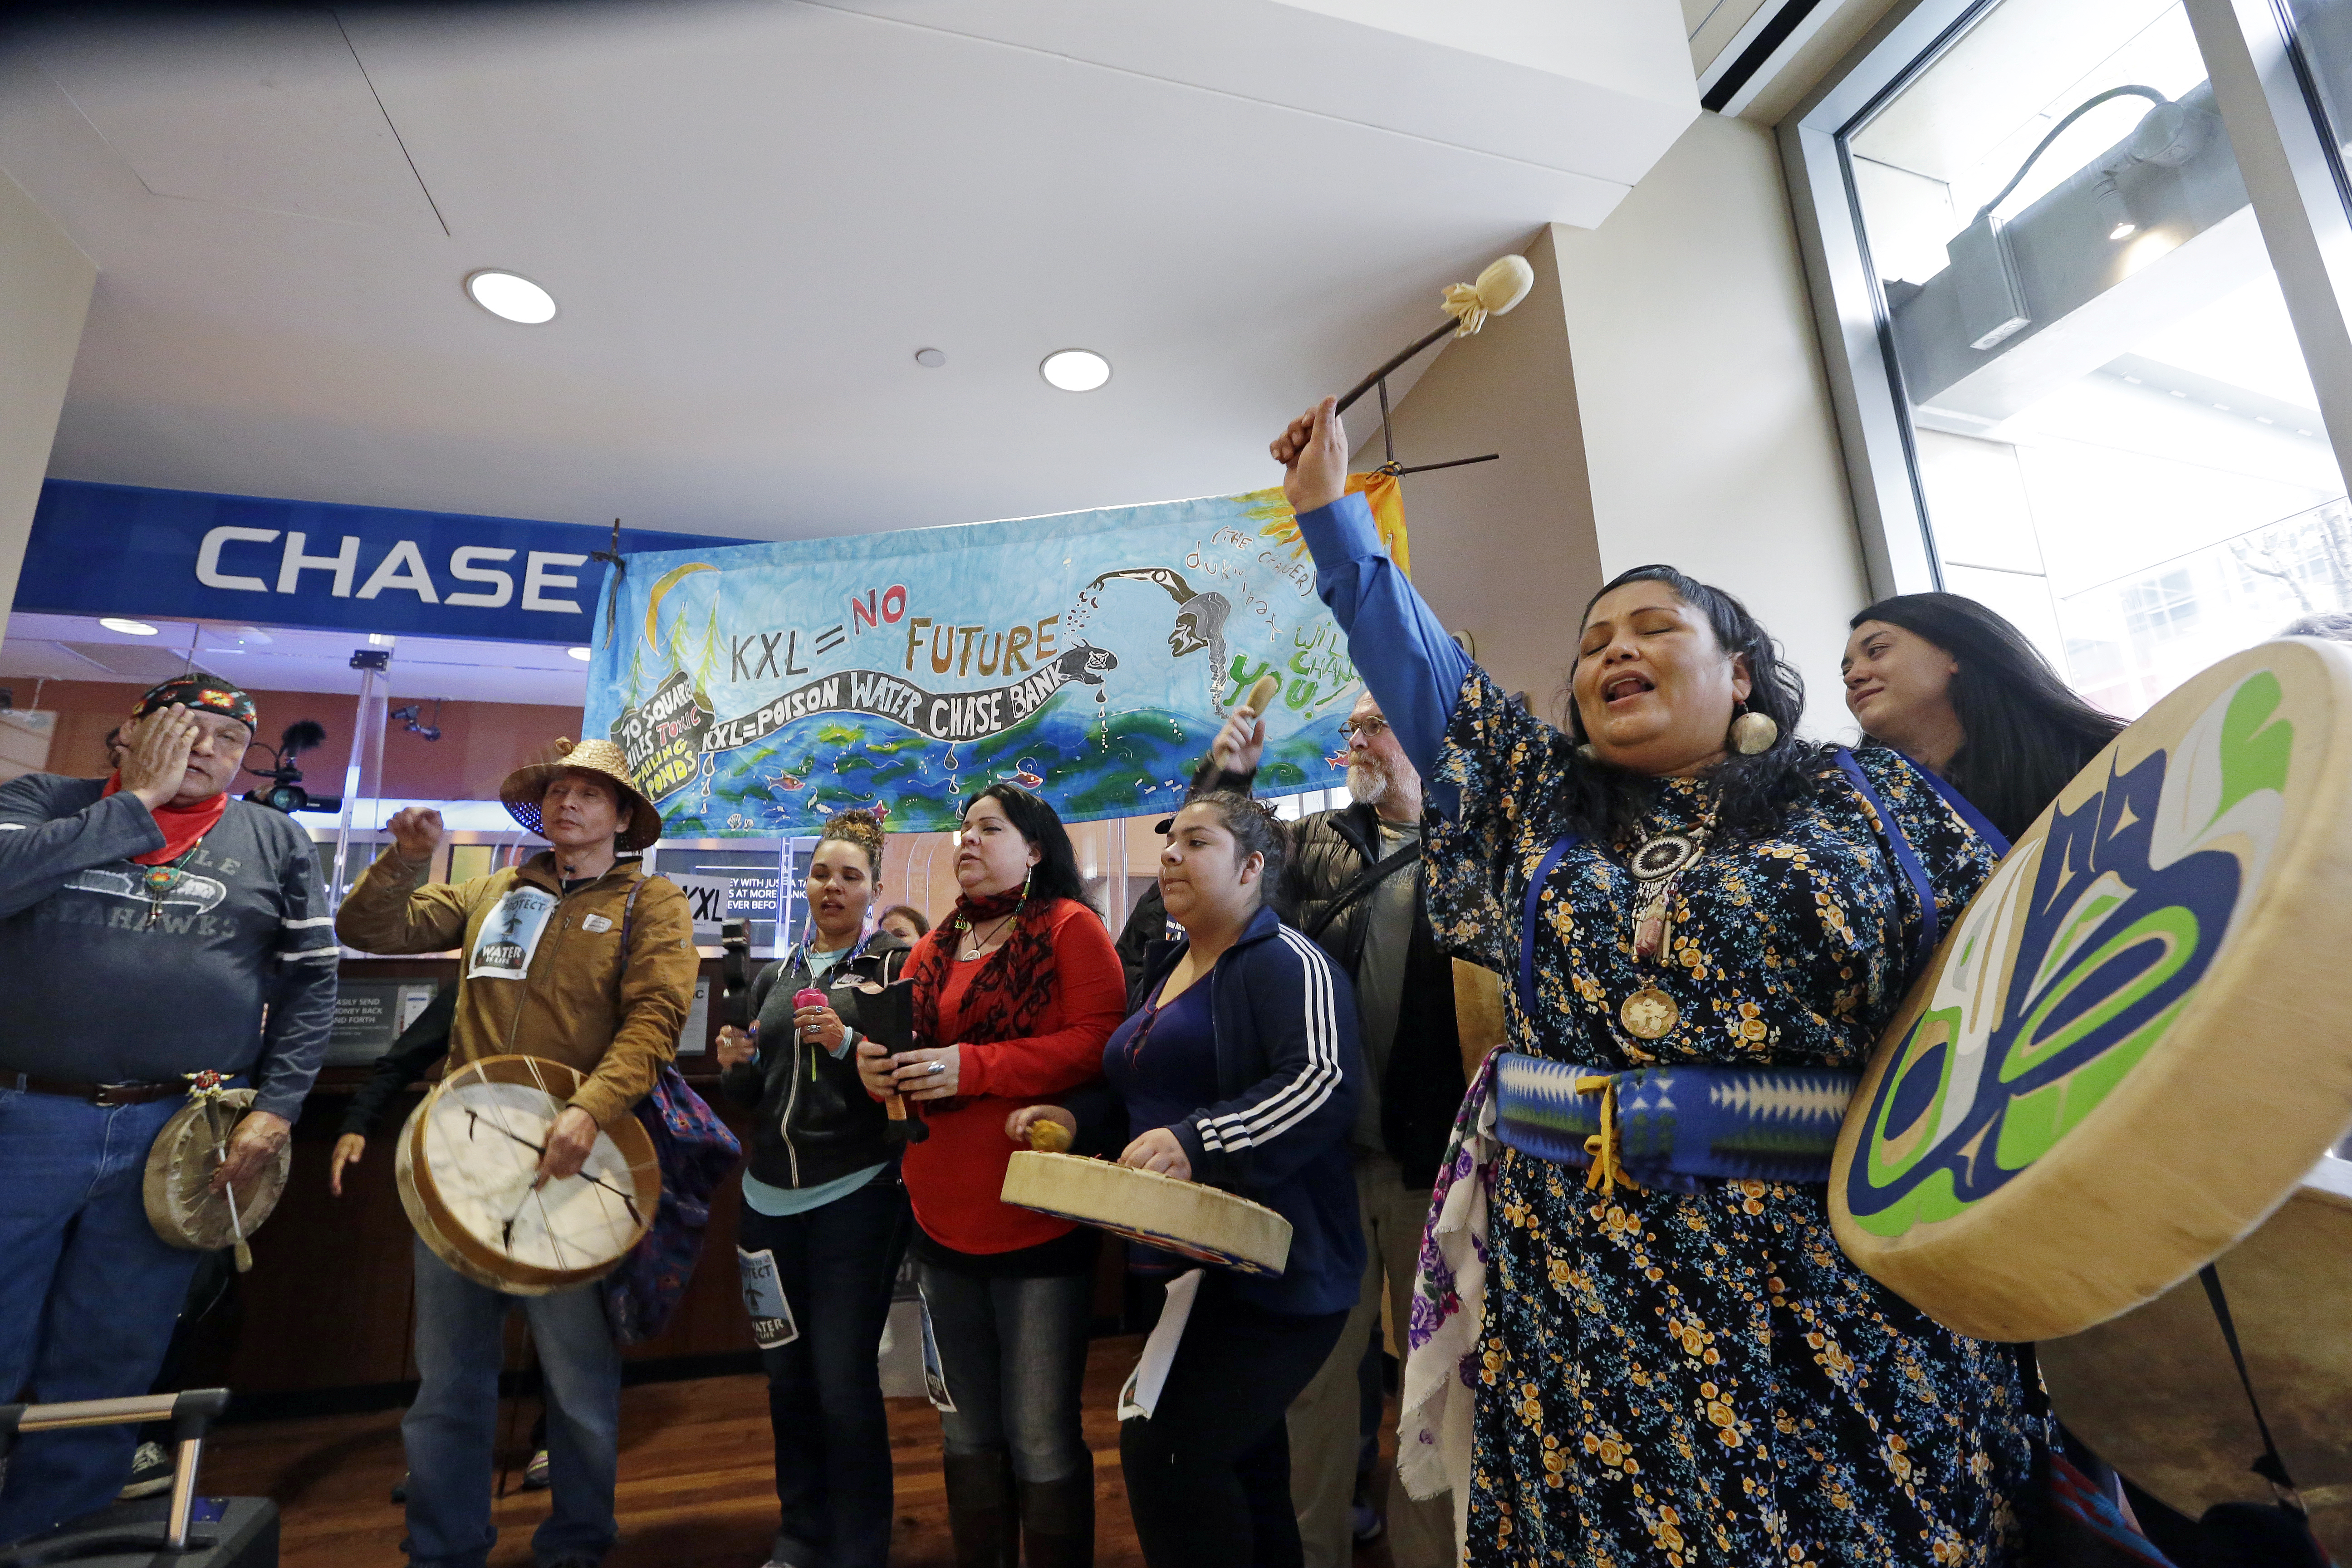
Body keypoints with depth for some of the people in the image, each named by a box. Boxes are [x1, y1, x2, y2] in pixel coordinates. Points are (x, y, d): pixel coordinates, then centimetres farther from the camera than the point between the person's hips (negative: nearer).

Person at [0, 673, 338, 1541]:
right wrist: (139, 802, -9)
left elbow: (312, 980, 3)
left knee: (106, 1373, 12)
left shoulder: (276, 840, 6)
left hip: (179, 1136, 1)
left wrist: (275, 1110, -5)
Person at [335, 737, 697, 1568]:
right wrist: (407, 858, -3)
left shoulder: (651, 902, 0)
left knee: (581, 1381, 8)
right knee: (448, 1380, 13)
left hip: (572, 1160, -3)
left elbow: (654, 1016, -11)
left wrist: (590, 1108, -24)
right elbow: (369, 929, 14)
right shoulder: (490, 893, 14)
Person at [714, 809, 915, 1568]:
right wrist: (736, 1065, -1)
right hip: (771, 1194, 6)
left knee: (845, 1379, -1)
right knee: (786, 1373, 15)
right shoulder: (775, 976, 12)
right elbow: (753, 1093, 19)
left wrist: (846, 1044, -24)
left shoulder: (894, 964, -4)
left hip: (855, 1196, -5)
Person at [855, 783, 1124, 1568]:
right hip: (942, 1222, 7)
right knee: (968, 1433, 20)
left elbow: (1099, 1042, -17)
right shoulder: (935, 946, 13)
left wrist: (973, 1066, -23)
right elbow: (908, 1045, 17)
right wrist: (877, 1065, -6)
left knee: (1041, 1442, 3)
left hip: (1039, 1223, -6)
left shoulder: (1070, 927, -7)